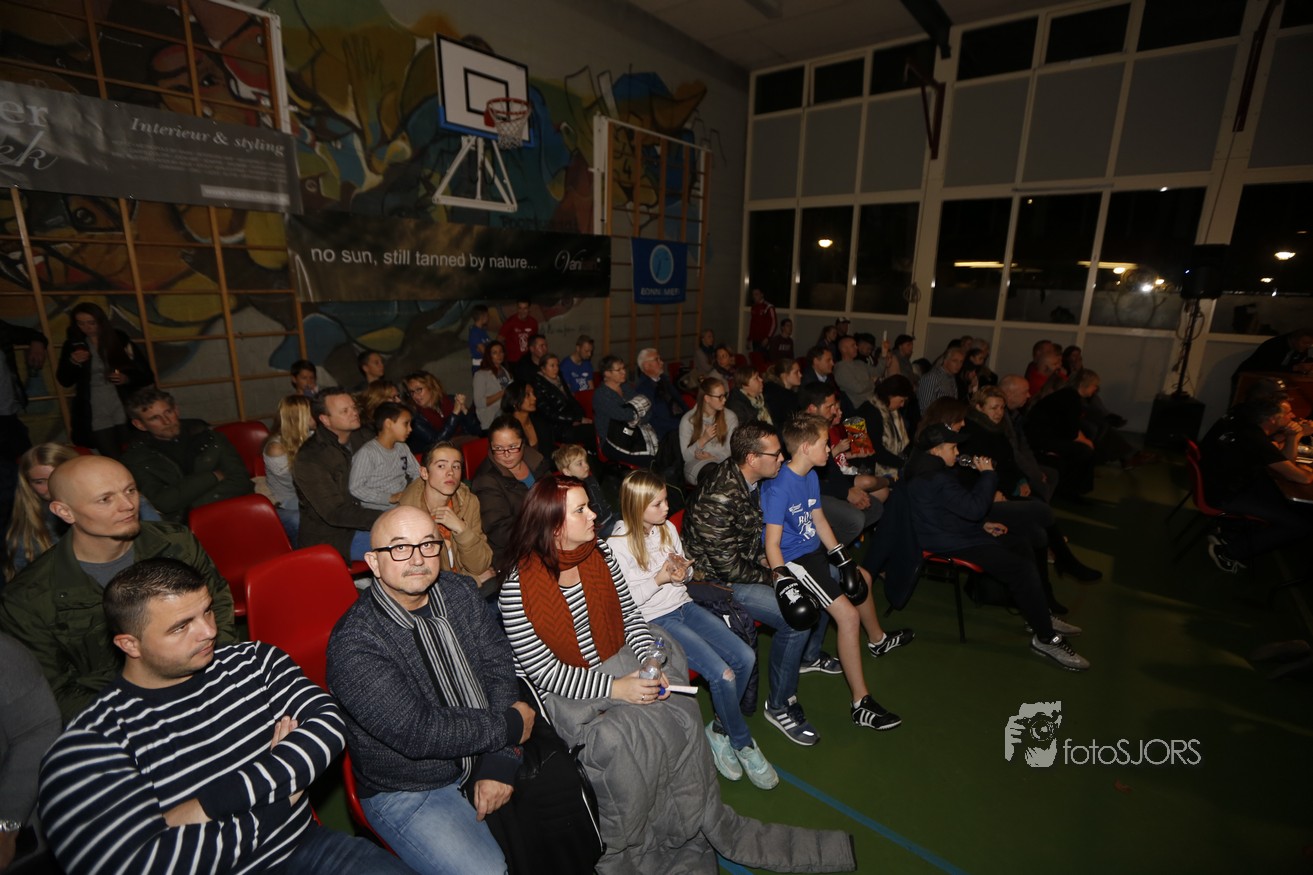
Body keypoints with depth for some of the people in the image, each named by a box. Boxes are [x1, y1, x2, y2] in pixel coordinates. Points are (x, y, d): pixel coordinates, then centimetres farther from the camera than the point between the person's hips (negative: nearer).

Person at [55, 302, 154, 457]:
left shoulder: (120, 340, 2)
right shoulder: (73, 344, 6)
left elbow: (147, 375, 3)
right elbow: (65, 382, 5)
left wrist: (127, 379, -15)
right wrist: (73, 362, -11)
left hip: (125, 411, -1)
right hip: (96, 416, 1)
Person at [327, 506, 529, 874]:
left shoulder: (460, 592, -3)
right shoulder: (353, 644, -22)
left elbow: (499, 666, -4)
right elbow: (417, 733, -26)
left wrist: (499, 762, -15)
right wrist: (510, 726, -17)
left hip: (484, 757, 5)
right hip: (408, 793, -5)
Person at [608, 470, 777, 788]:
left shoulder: (668, 528, 5)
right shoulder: (619, 545, -14)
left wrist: (684, 571, -8)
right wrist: (659, 579, -22)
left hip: (683, 606, 7)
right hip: (655, 620, -6)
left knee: (745, 658, -10)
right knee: (722, 674, -20)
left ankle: (720, 730, 13)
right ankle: (742, 742, 9)